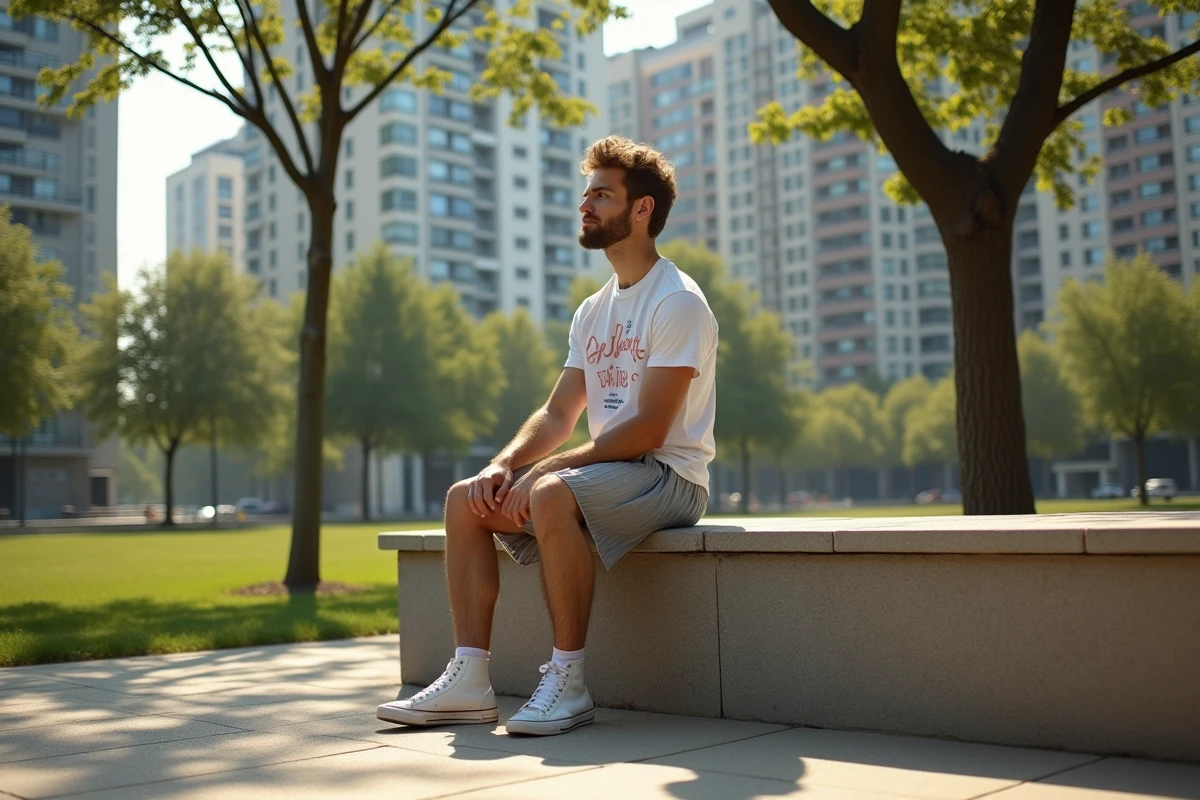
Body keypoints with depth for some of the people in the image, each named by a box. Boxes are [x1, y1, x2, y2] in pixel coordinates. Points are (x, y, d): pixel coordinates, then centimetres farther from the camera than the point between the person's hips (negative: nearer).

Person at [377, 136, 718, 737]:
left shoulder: (678, 302, -11)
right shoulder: (592, 312, 16)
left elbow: (648, 429, -19)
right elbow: (558, 414, 12)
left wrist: (542, 471, -21)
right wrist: (503, 465, -8)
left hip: (670, 475, -8)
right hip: (609, 470, 8)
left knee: (552, 495, -35)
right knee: (466, 498, -5)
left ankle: (567, 682, -24)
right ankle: (469, 680, -9)